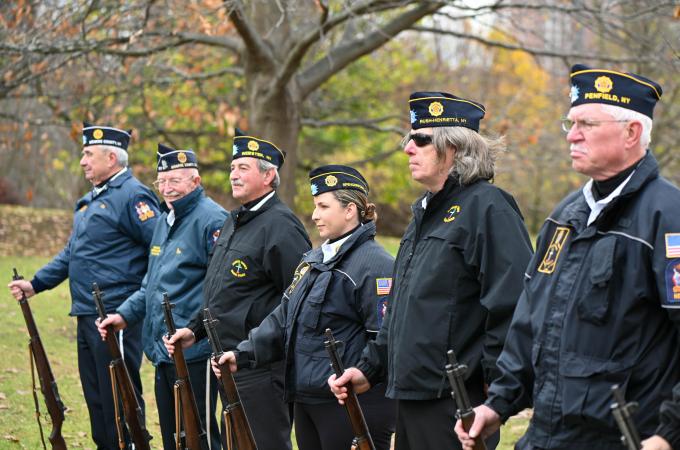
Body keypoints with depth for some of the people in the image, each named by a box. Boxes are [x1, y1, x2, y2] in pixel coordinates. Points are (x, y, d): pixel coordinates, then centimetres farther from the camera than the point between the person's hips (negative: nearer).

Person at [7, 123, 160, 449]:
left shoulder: (132, 196, -12)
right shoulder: (90, 200, 18)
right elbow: (72, 253, 24)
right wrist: (36, 283, 14)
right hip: (87, 318, 10)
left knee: (120, 405, -5)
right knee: (96, 400, 15)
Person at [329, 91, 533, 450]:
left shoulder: (487, 207, -12)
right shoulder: (424, 213, 19)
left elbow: (514, 302, -20)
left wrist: (496, 381, -20)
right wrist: (369, 369, 19)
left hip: (456, 405, -10)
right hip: (411, 399, 10)